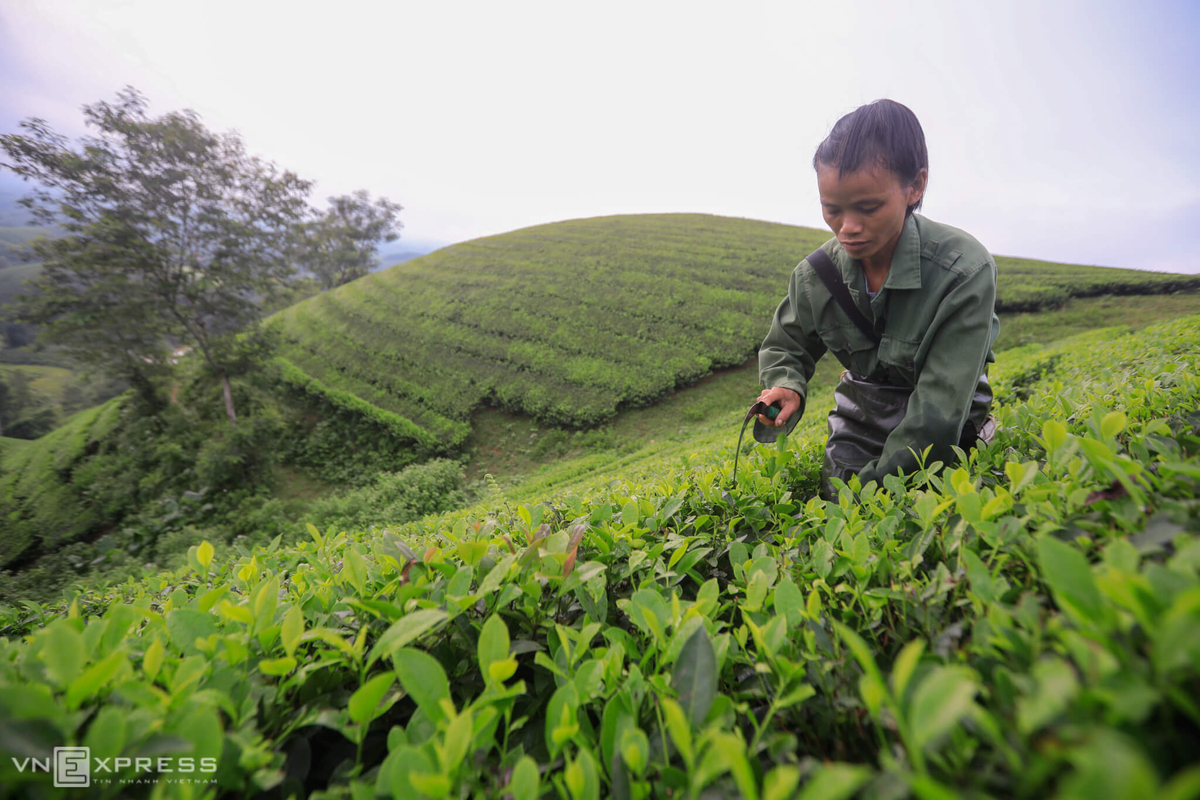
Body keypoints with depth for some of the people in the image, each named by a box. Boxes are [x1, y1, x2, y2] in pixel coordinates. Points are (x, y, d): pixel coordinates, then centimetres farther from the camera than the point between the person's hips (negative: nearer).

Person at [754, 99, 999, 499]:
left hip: (945, 440, -1)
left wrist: (872, 489, -32)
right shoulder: (814, 275, -15)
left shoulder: (964, 270, -25)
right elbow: (784, 349, 2)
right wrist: (786, 390, -23)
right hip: (859, 428, 2)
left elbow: (939, 409, -27)